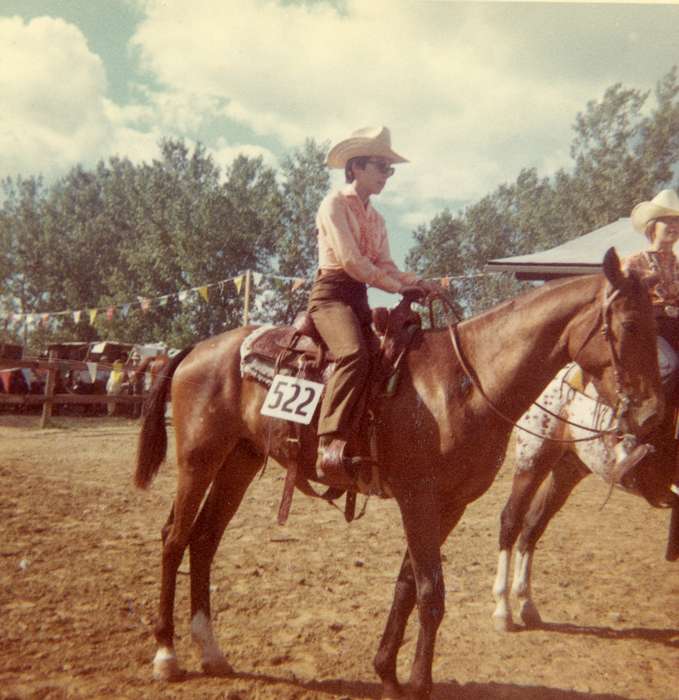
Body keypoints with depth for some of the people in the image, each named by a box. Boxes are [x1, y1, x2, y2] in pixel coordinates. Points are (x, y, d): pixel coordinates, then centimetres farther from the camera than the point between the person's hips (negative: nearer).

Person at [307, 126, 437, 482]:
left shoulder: (376, 218, 21)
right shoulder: (335, 204, -3)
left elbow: (385, 265, 12)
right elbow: (350, 260, -13)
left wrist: (415, 281, -7)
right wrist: (397, 286, -12)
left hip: (359, 299, 9)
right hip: (331, 294, -8)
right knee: (354, 354, -33)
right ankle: (330, 446, -38)